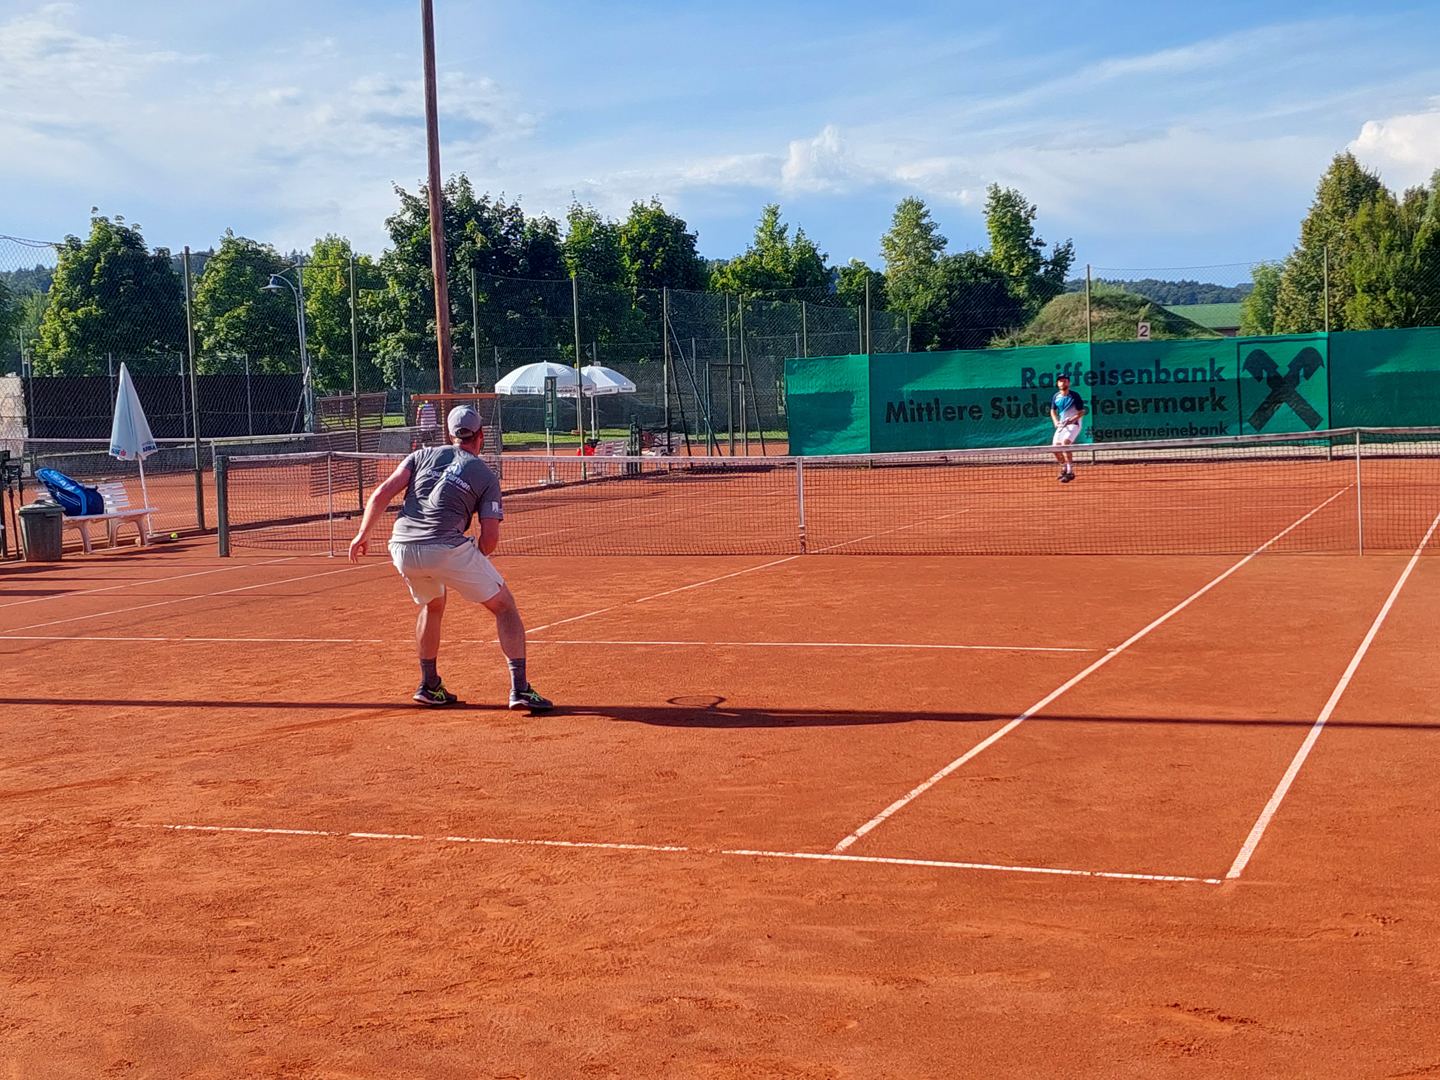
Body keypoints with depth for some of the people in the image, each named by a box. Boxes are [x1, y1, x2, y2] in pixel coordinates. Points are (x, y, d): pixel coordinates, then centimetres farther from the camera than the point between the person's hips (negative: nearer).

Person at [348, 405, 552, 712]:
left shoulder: (424, 455, 19)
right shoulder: (486, 476, 11)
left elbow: (381, 495, 8)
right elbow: (490, 539, 3)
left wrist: (363, 535, 16)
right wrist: (469, 566, 20)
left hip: (402, 550, 4)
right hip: (447, 548, -4)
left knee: (432, 605, 32)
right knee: (504, 605, 9)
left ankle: (429, 686, 33)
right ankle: (520, 688, -2)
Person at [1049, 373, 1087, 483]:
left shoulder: (1075, 396, -14)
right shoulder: (1056, 397, 2)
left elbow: (1081, 412, -11)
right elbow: (1053, 411, 15)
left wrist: (1070, 421, -24)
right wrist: (1056, 422, -4)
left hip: (1073, 424, -7)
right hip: (1062, 425, 7)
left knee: (1065, 444, -27)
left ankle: (1070, 472, -24)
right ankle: (1064, 468, 31)